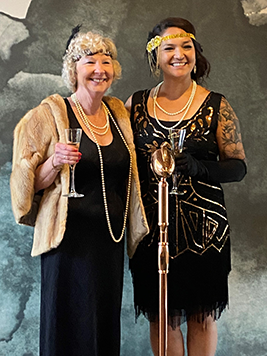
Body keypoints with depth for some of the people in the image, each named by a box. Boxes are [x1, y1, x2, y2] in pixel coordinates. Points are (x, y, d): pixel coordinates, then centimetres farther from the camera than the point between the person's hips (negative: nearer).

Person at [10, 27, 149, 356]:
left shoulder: (118, 113, 11)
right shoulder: (51, 114, -6)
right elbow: (30, 183, -4)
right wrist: (55, 162, -21)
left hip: (112, 240, 5)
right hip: (70, 239, -5)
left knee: (108, 325, 10)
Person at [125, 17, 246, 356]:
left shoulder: (216, 106, -2)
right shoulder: (135, 104, 4)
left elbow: (238, 167, -3)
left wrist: (197, 167, -20)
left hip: (204, 226, -1)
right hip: (151, 225, 2)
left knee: (202, 315, 10)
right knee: (162, 315, 11)